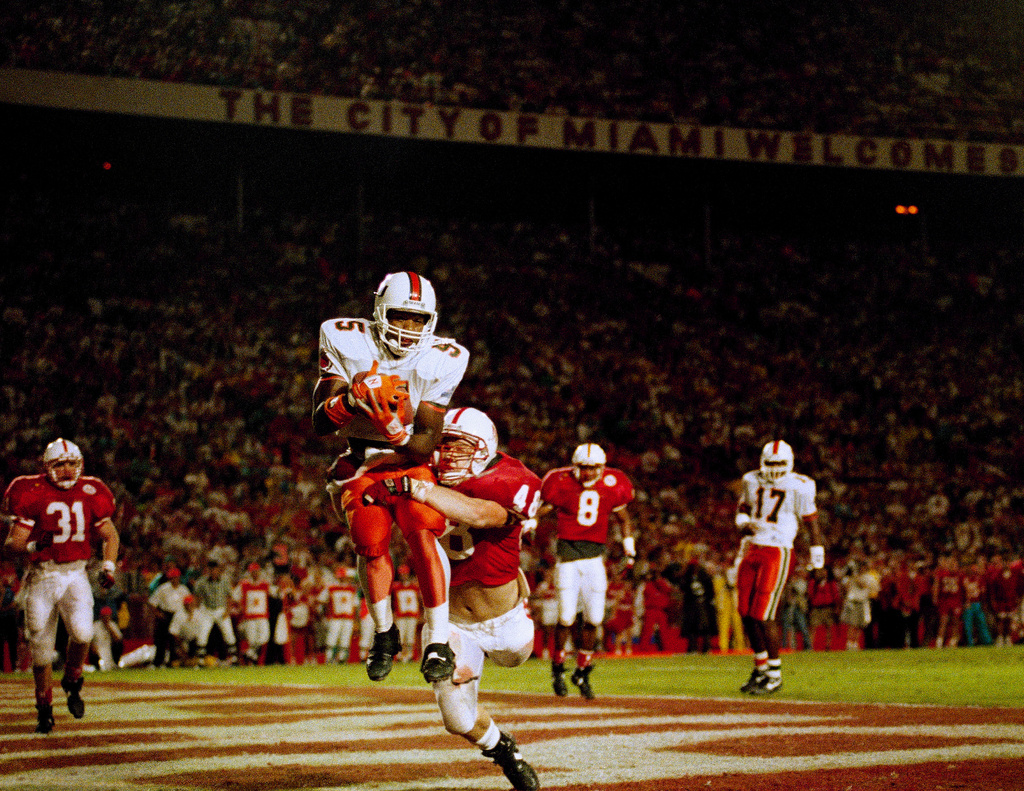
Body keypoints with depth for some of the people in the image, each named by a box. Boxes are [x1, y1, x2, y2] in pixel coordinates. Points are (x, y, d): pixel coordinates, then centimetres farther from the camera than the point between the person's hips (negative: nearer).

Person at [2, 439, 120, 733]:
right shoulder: (33, 494, -7)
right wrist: (33, 545, -29)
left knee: (82, 631, -23)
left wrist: (108, 566, 2)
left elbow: (110, 535, 17)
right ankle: (44, 709, 24)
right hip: (42, 577, -1)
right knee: (41, 648, 3)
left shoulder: (90, 494, 4)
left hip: (76, 574, 1)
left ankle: (72, 682, 7)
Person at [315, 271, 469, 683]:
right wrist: (351, 398, -33)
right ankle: (384, 634, 7)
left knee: (422, 534, -26)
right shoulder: (346, 342, -9)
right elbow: (321, 423, -12)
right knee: (371, 542, -19)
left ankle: (437, 641, -23)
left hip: (413, 461, 0)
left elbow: (428, 440, -12)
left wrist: (396, 431, -34)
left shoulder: (440, 360, -10)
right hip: (362, 464, 1)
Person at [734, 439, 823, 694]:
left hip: (778, 553, -6)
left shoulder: (798, 488, -7)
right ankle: (761, 668, 22)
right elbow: (742, 510, 21)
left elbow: (811, 521, 0)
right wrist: (746, 524, -2)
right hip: (753, 550, 6)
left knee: (763, 615, -10)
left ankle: (775, 675, 1)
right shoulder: (752, 481, 8)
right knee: (747, 613, 6)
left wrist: (817, 557, 2)